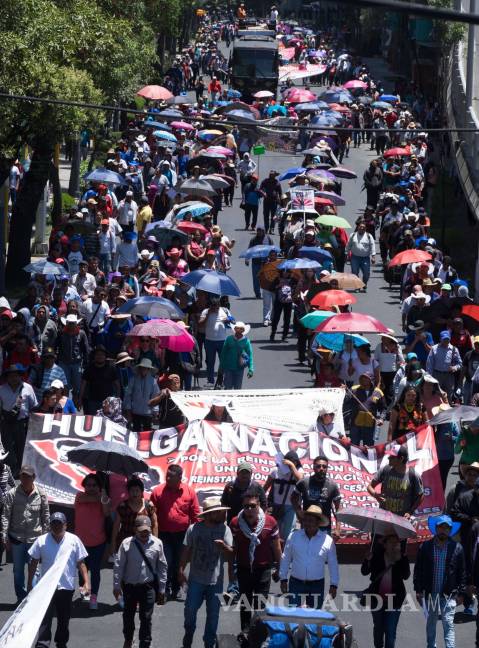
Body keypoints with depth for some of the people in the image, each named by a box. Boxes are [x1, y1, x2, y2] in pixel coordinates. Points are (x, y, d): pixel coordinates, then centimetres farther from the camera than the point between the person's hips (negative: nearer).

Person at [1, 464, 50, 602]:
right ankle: (21, 598, 21)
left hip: (35, 539, -1)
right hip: (16, 538, 1)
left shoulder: (41, 495, -3)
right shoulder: (11, 494, -5)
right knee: (18, 570, 9)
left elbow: (46, 517, 4)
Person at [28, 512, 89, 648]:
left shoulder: (74, 540, 0)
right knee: (45, 618, -8)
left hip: (67, 587, 1)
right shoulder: (41, 541, -2)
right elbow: (33, 563, 5)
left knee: (64, 619, 14)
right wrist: (29, 584, 4)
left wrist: (86, 582, -5)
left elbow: (80, 563, 3)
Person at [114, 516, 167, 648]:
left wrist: (161, 588, 2)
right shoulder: (127, 543, -12)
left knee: (146, 618, 2)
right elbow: (118, 565, -6)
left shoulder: (157, 544, -8)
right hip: (129, 586, 1)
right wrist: (116, 585, -6)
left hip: (148, 586, -1)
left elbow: (162, 567, 0)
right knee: (128, 615, 19)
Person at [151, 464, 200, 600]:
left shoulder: (189, 492, -1)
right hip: (164, 534, -1)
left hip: (182, 534, 1)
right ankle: (165, 590, 7)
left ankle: (175, 590, 23)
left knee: (179, 563, 11)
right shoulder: (158, 491, -4)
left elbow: (195, 514, 2)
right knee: (166, 563, -4)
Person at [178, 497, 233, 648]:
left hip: (215, 580, 0)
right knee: (190, 610, 4)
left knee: (213, 614, 6)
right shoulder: (194, 529, -7)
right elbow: (186, 550, 3)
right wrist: (181, 570, 0)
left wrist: (224, 547, -31)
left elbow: (230, 555, -9)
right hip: (196, 579, 0)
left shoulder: (224, 529, -6)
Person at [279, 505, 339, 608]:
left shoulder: (327, 540, -1)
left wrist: (334, 585, 4)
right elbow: (285, 559, 8)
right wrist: (283, 579, 7)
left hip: (317, 585, 0)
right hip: (296, 583, 0)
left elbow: (333, 565, 6)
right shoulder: (294, 537, 0)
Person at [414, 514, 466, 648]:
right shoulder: (425, 547, 1)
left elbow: (462, 572, 2)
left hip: (448, 594, -2)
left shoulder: (457, 548, -2)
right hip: (429, 593, 2)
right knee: (430, 623, 16)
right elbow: (418, 570, 3)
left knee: (448, 624, -9)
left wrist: (460, 592, -1)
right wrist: (418, 590, 0)